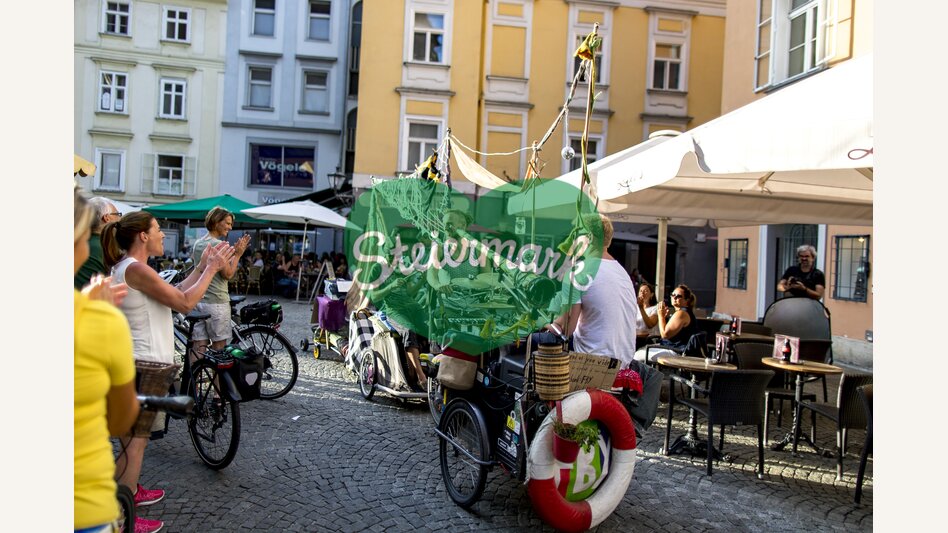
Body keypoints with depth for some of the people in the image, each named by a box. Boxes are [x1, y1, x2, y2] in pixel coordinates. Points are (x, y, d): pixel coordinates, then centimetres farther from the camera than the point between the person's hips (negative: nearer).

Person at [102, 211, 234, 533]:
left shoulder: (127, 268, 12)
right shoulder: (136, 269, -20)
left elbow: (174, 293, 13)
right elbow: (185, 303, -20)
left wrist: (202, 266, 12)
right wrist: (212, 268, -11)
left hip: (139, 362, 11)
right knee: (134, 442, -2)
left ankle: (131, 492, 39)